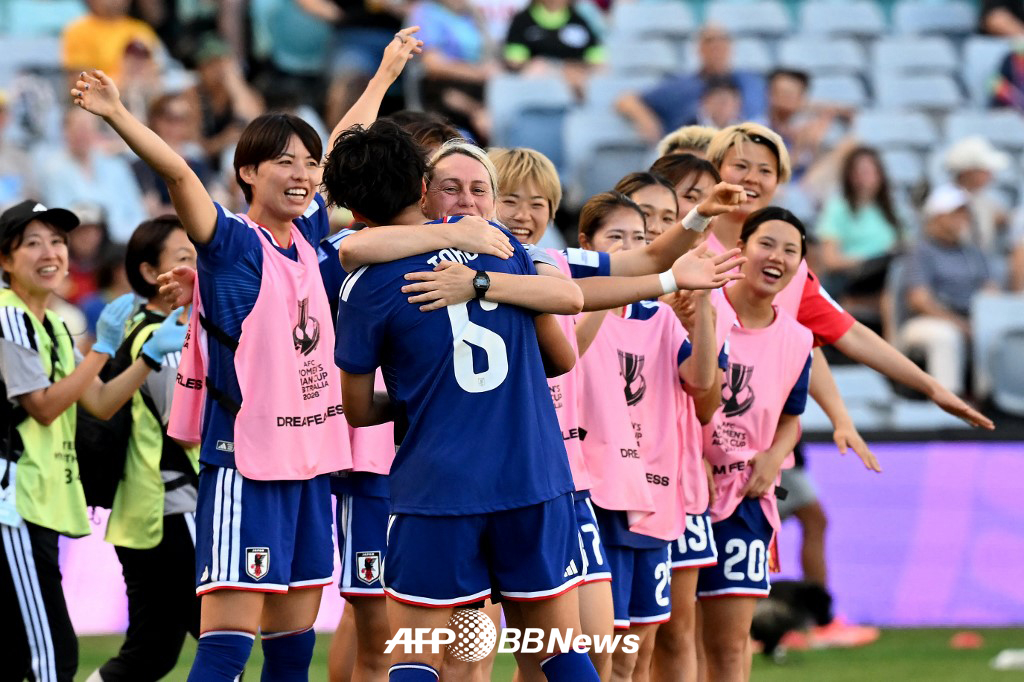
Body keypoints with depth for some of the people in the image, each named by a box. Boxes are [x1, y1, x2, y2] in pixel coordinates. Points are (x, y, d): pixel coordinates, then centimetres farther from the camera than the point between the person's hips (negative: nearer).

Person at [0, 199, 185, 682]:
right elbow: (44, 407, -14)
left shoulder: (54, 329, 19)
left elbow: (100, 404, 15)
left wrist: (152, 354, 4)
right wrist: (104, 348, -16)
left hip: (39, 508, 10)